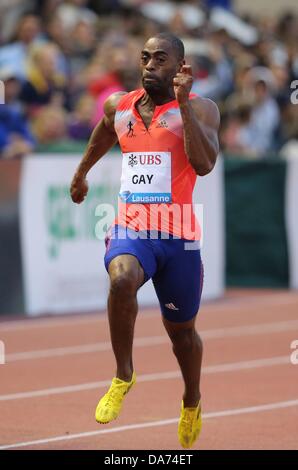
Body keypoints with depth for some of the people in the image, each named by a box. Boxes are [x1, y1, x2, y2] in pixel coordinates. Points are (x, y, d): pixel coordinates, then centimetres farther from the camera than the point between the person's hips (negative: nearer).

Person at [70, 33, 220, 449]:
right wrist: (81, 173, 46)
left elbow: (204, 164, -22)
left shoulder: (200, 108, -5)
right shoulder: (119, 106, 8)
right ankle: (123, 376, -13)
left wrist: (182, 103, -25)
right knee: (122, 280, -33)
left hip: (178, 236, -1)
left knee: (181, 328, 14)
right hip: (130, 230, 1)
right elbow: (103, 134, 33)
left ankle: (192, 402, 44)